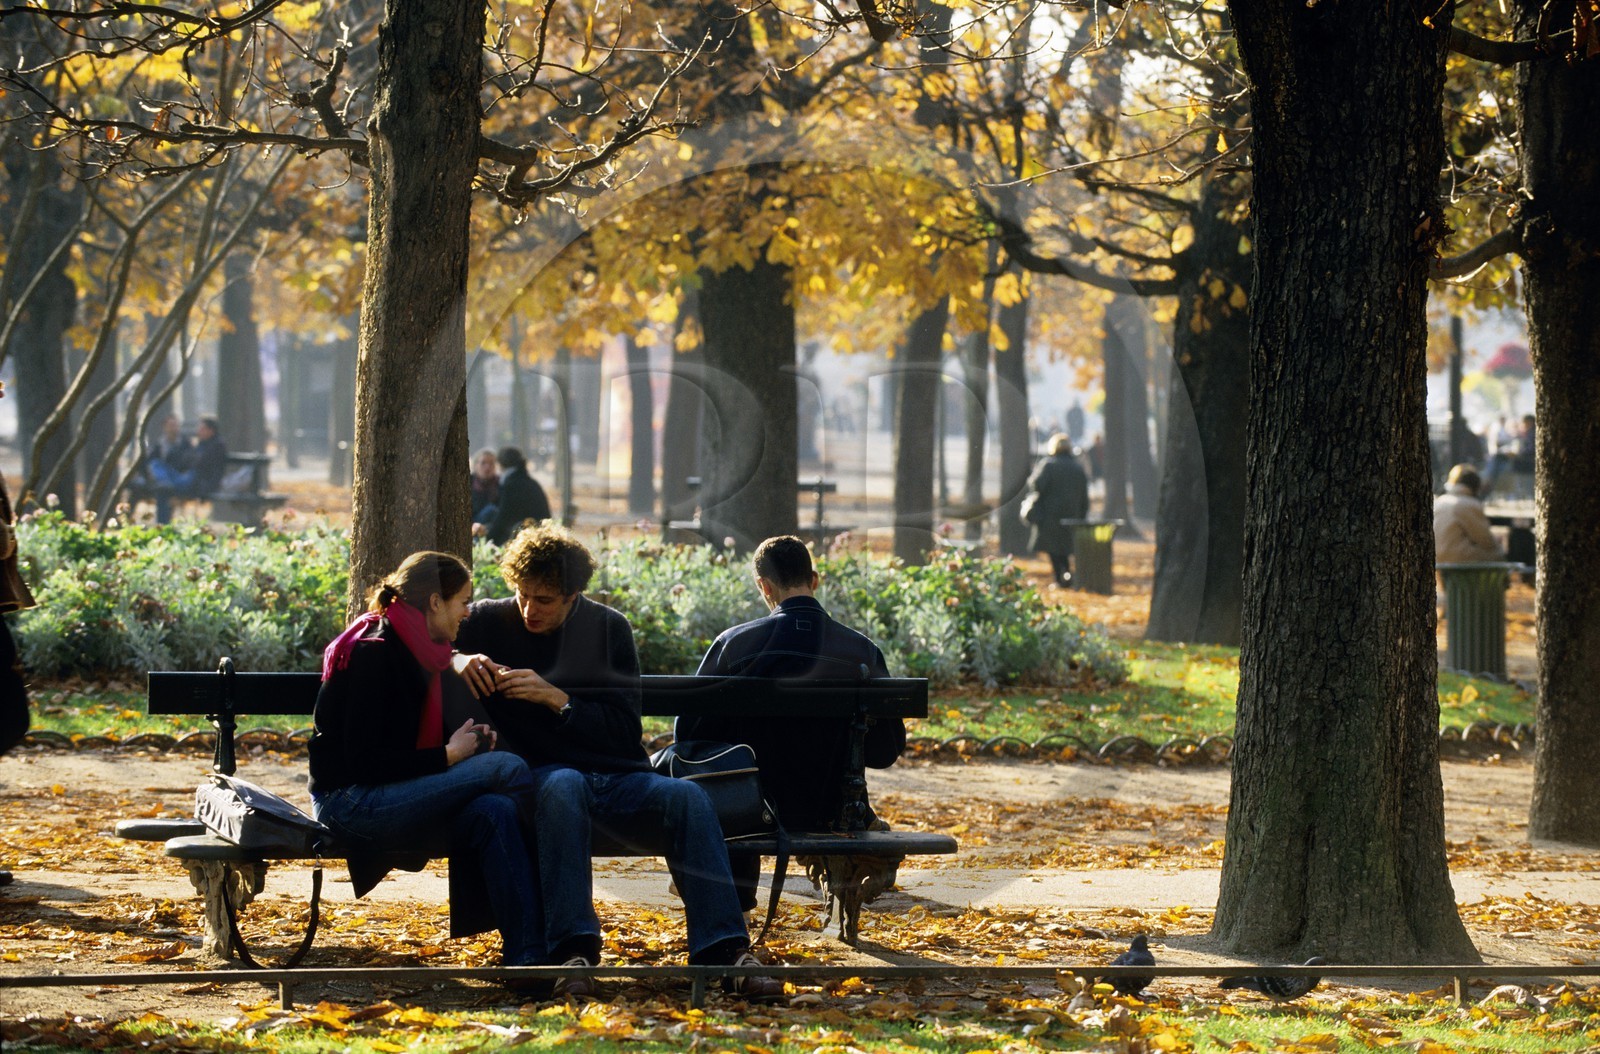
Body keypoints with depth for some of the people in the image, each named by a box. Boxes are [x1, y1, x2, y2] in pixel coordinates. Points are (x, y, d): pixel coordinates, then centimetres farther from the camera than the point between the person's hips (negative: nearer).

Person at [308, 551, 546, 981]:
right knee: (507, 769, -19)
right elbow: (362, 761, -19)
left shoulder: (413, 651, 15)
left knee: (494, 810, -20)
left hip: (388, 800, 9)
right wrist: (448, 755, -14)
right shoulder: (374, 653, -14)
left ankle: (525, 955, -24)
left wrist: (463, 737, 6)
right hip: (351, 803, -9)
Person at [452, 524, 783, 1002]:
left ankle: (726, 952, -36)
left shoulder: (608, 628, 10)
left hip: (618, 781, 2)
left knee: (688, 798, -29)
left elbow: (625, 731, 4)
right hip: (540, 777, -2)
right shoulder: (489, 621, 7)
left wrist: (556, 699, -11)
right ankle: (573, 951, -47)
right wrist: (453, 659, -14)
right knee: (563, 786, -40)